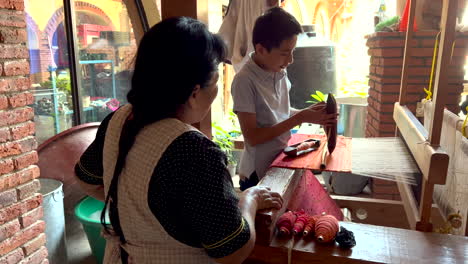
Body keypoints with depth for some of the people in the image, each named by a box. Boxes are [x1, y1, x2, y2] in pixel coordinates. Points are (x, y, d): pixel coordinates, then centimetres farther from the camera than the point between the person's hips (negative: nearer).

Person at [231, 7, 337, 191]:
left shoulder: (280, 73, 0)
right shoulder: (245, 81, -21)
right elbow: (252, 137, -21)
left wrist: (308, 113, -7)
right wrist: (300, 118, -23)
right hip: (258, 174, -6)